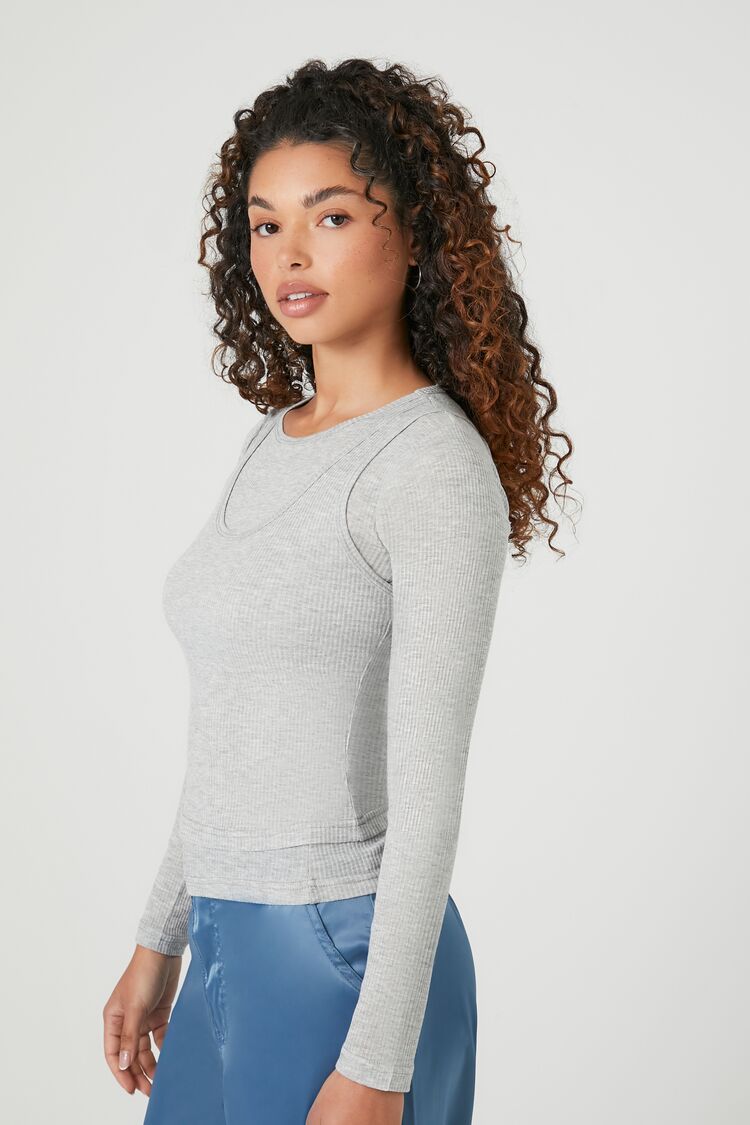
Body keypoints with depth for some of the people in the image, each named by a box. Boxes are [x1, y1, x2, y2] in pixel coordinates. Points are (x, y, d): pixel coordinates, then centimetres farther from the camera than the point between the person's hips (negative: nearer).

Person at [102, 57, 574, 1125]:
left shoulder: (440, 466, -16)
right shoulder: (274, 442, 9)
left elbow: (429, 794, -18)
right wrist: (161, 940, 18)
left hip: (347, 962, -7)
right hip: (238, 949, 8)